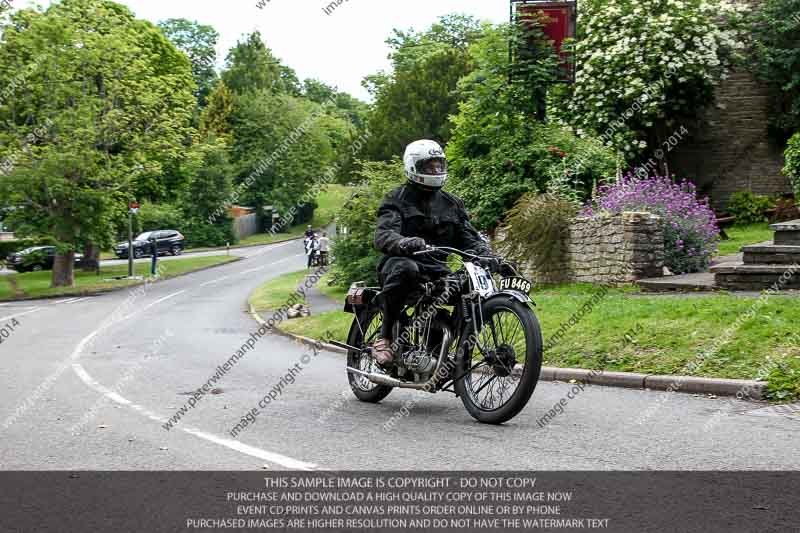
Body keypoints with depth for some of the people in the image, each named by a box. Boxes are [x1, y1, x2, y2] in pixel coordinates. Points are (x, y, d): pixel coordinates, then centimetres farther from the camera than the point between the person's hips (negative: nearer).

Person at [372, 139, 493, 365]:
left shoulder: (451, 204, 19)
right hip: (400, 261, -5)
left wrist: (490, 256, -11)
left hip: (435, 269, 5)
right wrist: (404, 243, -39)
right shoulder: (398, 200, 3)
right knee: (405, 270, -41)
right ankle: (385, 338, -28)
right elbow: (383, 235, -14)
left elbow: (469, 238, 11)